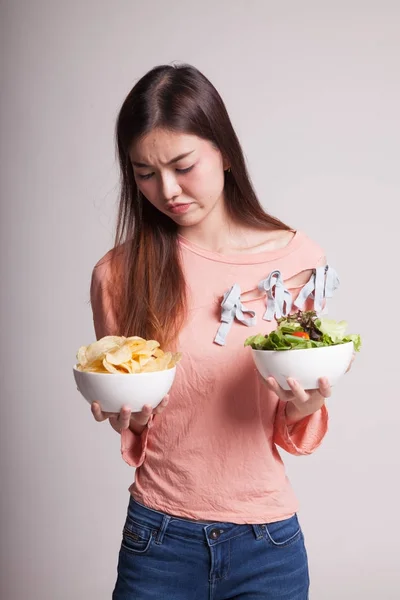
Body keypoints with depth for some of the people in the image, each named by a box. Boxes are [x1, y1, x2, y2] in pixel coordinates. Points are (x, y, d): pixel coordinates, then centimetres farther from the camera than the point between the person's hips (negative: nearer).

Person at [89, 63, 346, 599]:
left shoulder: (299, 260, -9)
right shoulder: (118, 273, -8)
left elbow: (295, 436, 0)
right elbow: (125, 414, 3)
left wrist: (305, 408, -21)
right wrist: (133, 418, -17)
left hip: (268, 541, 0)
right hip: (158, 539, 0)